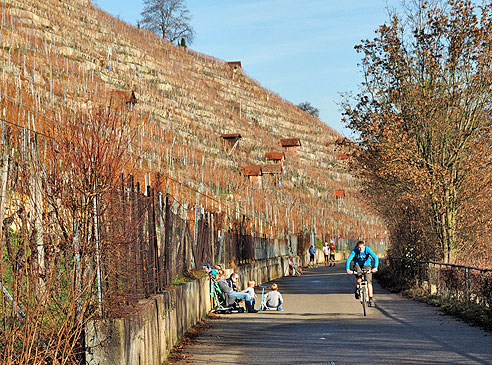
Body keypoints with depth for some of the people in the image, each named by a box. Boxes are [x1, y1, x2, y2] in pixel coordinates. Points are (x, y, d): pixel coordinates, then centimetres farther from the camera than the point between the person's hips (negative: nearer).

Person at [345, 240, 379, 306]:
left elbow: (375, 258, -33)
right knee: (358, 275, -31)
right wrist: (348, 269, -48)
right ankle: (357, 289, -5)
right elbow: (348, 260, -32)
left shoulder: (367, 249, -24)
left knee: (369, 281, -15)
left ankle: (371, 299, -12)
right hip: (357, 265, 0)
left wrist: (375, 267, -50)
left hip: (366, 265, 0)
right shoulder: (355, 251, -24)